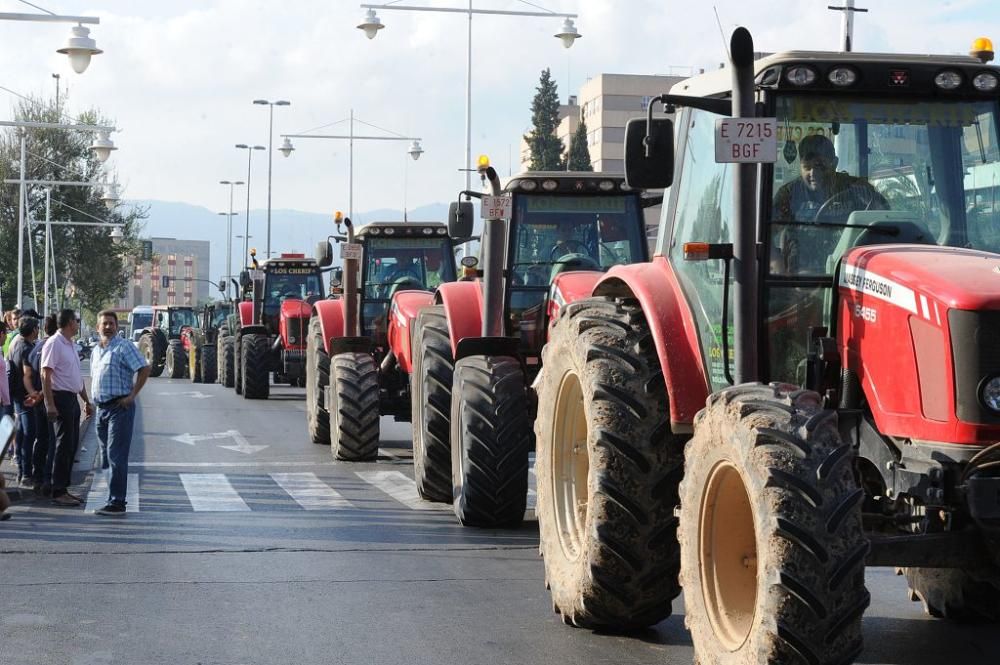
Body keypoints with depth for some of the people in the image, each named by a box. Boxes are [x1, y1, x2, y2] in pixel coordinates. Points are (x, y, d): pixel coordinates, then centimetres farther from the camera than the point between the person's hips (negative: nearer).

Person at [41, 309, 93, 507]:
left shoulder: (70, 345, 17)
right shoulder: (54, 344, -12)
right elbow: (46, 375, -18)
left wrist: (87, 401, 24)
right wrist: (50, 404, -23)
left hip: (72, 398, 9)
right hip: (61, 398, -9)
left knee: (72, 445, 11)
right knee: (64, 445, -8)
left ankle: (64, 488, 17)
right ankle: (58, 492, -5)